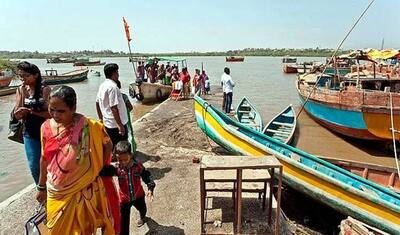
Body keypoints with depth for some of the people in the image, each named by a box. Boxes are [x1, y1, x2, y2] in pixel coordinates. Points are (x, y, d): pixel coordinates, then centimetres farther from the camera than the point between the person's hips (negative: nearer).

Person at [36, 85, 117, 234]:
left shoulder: (88, 127, -20)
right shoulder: (46, 127, -7)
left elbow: (107, 145, -4)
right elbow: (44, 159, 6)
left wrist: (98, 169, -3)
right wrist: (41, 187, 13)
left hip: (84, 191, -3)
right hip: (56, 194, 4)